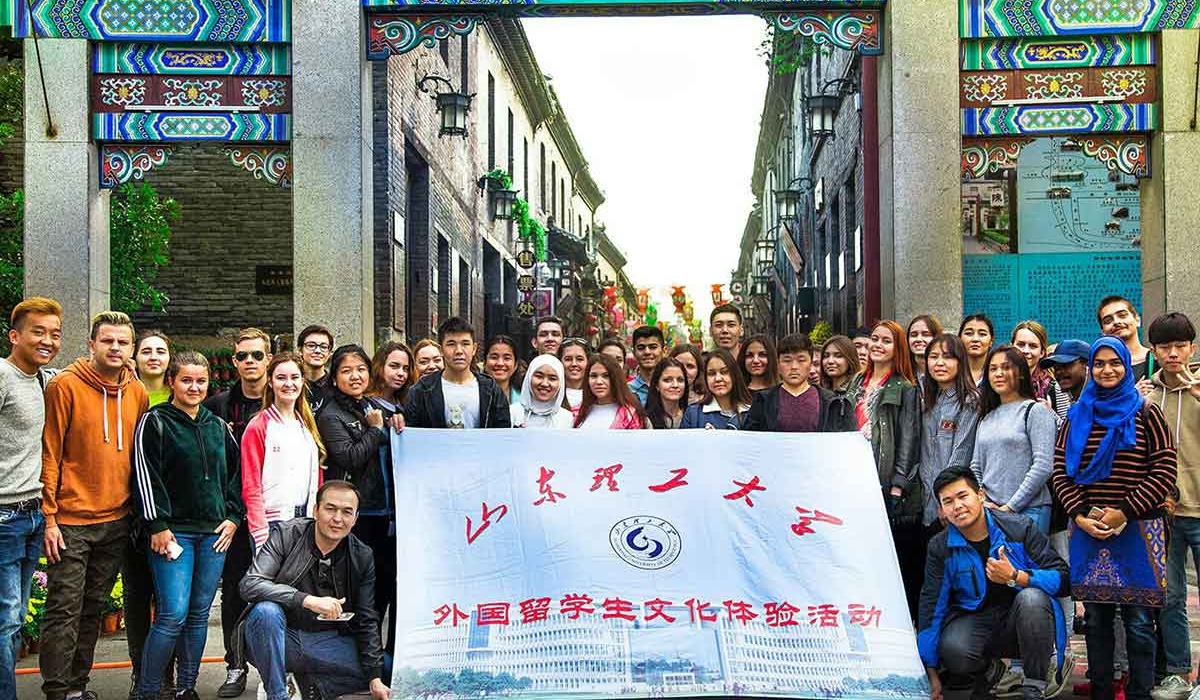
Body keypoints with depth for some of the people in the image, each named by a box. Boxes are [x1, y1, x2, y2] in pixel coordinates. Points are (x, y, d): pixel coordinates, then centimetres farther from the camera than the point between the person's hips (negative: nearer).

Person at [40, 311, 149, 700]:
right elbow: (49, 454, -8)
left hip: (117, 521, 5)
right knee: (64, 610, -2)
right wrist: (49, 517, -12)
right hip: (71, 521, -5)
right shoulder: (65, 386, -7)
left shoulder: (138, 393, 7)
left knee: (93, 609, 13)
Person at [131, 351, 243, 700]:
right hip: (173, 532, -5)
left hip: (214, 533, 5)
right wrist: (157, 525, -12)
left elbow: (234, 473, 20)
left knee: (199, 614, 8)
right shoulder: (155, 422, -2)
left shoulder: (218, 427, 14)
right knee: (173, 614, -12)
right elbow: (145, 476, -8)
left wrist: (233, 516, 9)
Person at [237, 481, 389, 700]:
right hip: (283, 637, -3)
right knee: (266, 610, -34)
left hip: (326, 642, 3)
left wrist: (375, 678, -9)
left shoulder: (362, 557, -2)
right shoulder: (286, 535, -10)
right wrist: (308, 600, -32)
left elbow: (366, 621, 1)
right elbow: (249, 585, -22)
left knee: (387, 671, -14)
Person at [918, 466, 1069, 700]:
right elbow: (932, 607, -4)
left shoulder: (1019, 529, -8)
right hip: (975, 619, 1)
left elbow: (1063, 577, -11)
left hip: (1020, 620, -1)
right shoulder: (940, 547, -3)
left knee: (1031, 598, -34)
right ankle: (987, 671, 7)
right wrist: (931, 672, -8)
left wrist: (1015, 577, -27)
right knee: (953, 650, -32)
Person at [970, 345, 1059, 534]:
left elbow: (1043, 466, -12)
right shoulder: (987, 417, 15)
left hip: (1028, 511, -5)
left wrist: (1010, 507, -13)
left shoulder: (1035, 411, -3)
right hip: (988, 511, 5)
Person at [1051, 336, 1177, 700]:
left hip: (1137, 529, -3)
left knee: (1139, 621, -1)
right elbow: (1060, 469, 7)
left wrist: (1125, 512, -12)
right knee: (1096, 618, 9)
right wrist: (1080, 515, -6)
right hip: (1088, 529, 3)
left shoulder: (1145, 413, 1)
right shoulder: (1077, 415, 10)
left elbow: (1164, 471, -5)